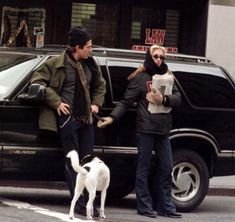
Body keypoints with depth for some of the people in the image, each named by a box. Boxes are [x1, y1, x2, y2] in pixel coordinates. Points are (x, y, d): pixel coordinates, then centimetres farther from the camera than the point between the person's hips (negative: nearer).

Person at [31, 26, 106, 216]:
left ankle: (86, 202, 11)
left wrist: (96, 103, 12)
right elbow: (37, 81, -7)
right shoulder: (57, 64, -7)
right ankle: (81, 204, -5)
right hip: (67, 117, -6)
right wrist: (56, 102, -12)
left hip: (86, 117, 6)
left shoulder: (90, 64, 11)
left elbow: (100, 84, 27)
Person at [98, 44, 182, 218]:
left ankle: (166, 206, 15)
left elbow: (178, 98, 3)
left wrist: (164, 99, -17)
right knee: (144, 168, -1)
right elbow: (126, 102, -3)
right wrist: (112, 117, -16)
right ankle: (145, 206, 5)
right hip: (146, 130, -5)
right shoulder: (140, 77, 1)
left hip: (163, 131, 5)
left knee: (167, 168, 7)